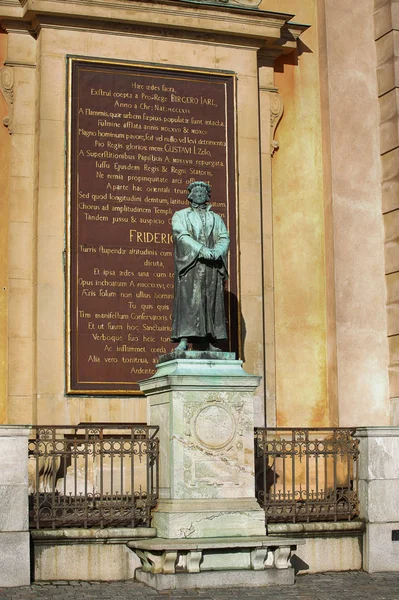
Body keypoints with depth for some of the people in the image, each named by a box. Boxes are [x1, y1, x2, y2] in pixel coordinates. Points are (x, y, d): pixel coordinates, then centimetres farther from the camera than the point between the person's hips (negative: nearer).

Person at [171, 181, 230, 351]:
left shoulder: (216, 218, 22)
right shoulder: (180, 216, 12)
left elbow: (224, 238, 8)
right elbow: (182, 236, -6)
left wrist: (217, 251, -16)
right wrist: (201, 250, -21)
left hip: (212, 266, 3)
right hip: (189, 263, -3)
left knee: (210, 302, -1)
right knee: (187, 300, -11)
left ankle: (207, 342, -1)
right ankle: (183, 340, -17)